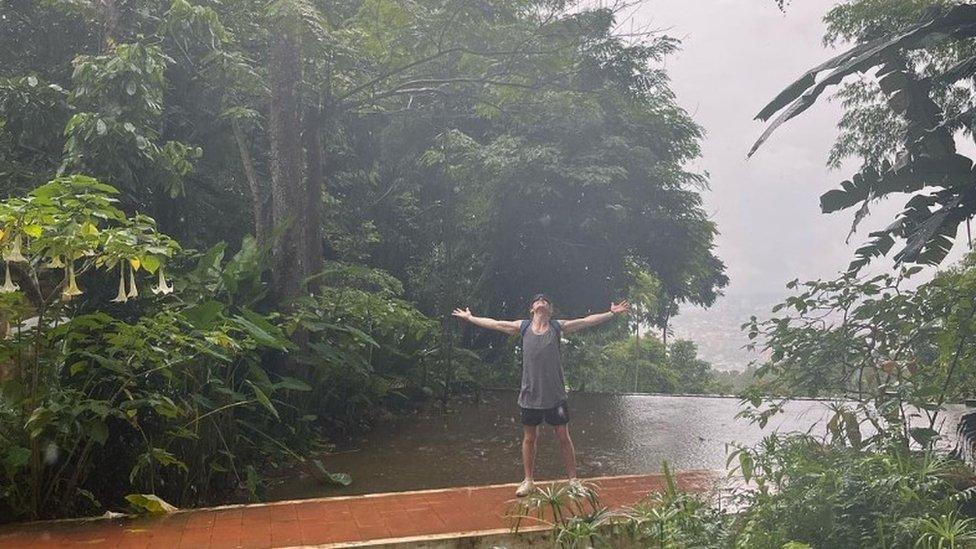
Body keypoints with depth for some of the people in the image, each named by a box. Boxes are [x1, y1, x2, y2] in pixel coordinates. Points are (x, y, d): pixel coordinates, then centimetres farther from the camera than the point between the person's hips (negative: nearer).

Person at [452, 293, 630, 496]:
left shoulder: (558, 327, 2)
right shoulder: (522, 327, 4)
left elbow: (587, 321, 1)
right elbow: (494, 324, 12)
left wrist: (612, 313, -4)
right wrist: (469, 317, 17)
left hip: (555, 395, -1)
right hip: (530, 394, 1)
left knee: (564, 437, 5)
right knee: (529, 438, 9)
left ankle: (573, 480, 15)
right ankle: (528, 481, 21)